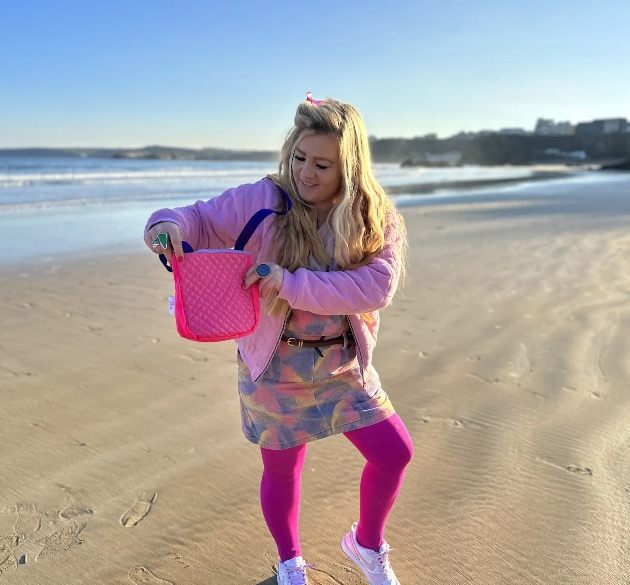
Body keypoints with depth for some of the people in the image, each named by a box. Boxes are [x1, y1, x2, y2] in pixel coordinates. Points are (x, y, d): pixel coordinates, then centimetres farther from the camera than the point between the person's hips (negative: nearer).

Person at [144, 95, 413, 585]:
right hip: (275, 365, -1)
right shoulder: (262, 201, -11)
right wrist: (168, 224, -30)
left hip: (343, 364, 2)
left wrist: (291, 283, -31)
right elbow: (201, 221, -5)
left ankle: (367, 544, 37)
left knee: (395, 454, 5)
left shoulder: (378, 220, -9)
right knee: (282, 471, 14)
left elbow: (376, 286, -23)